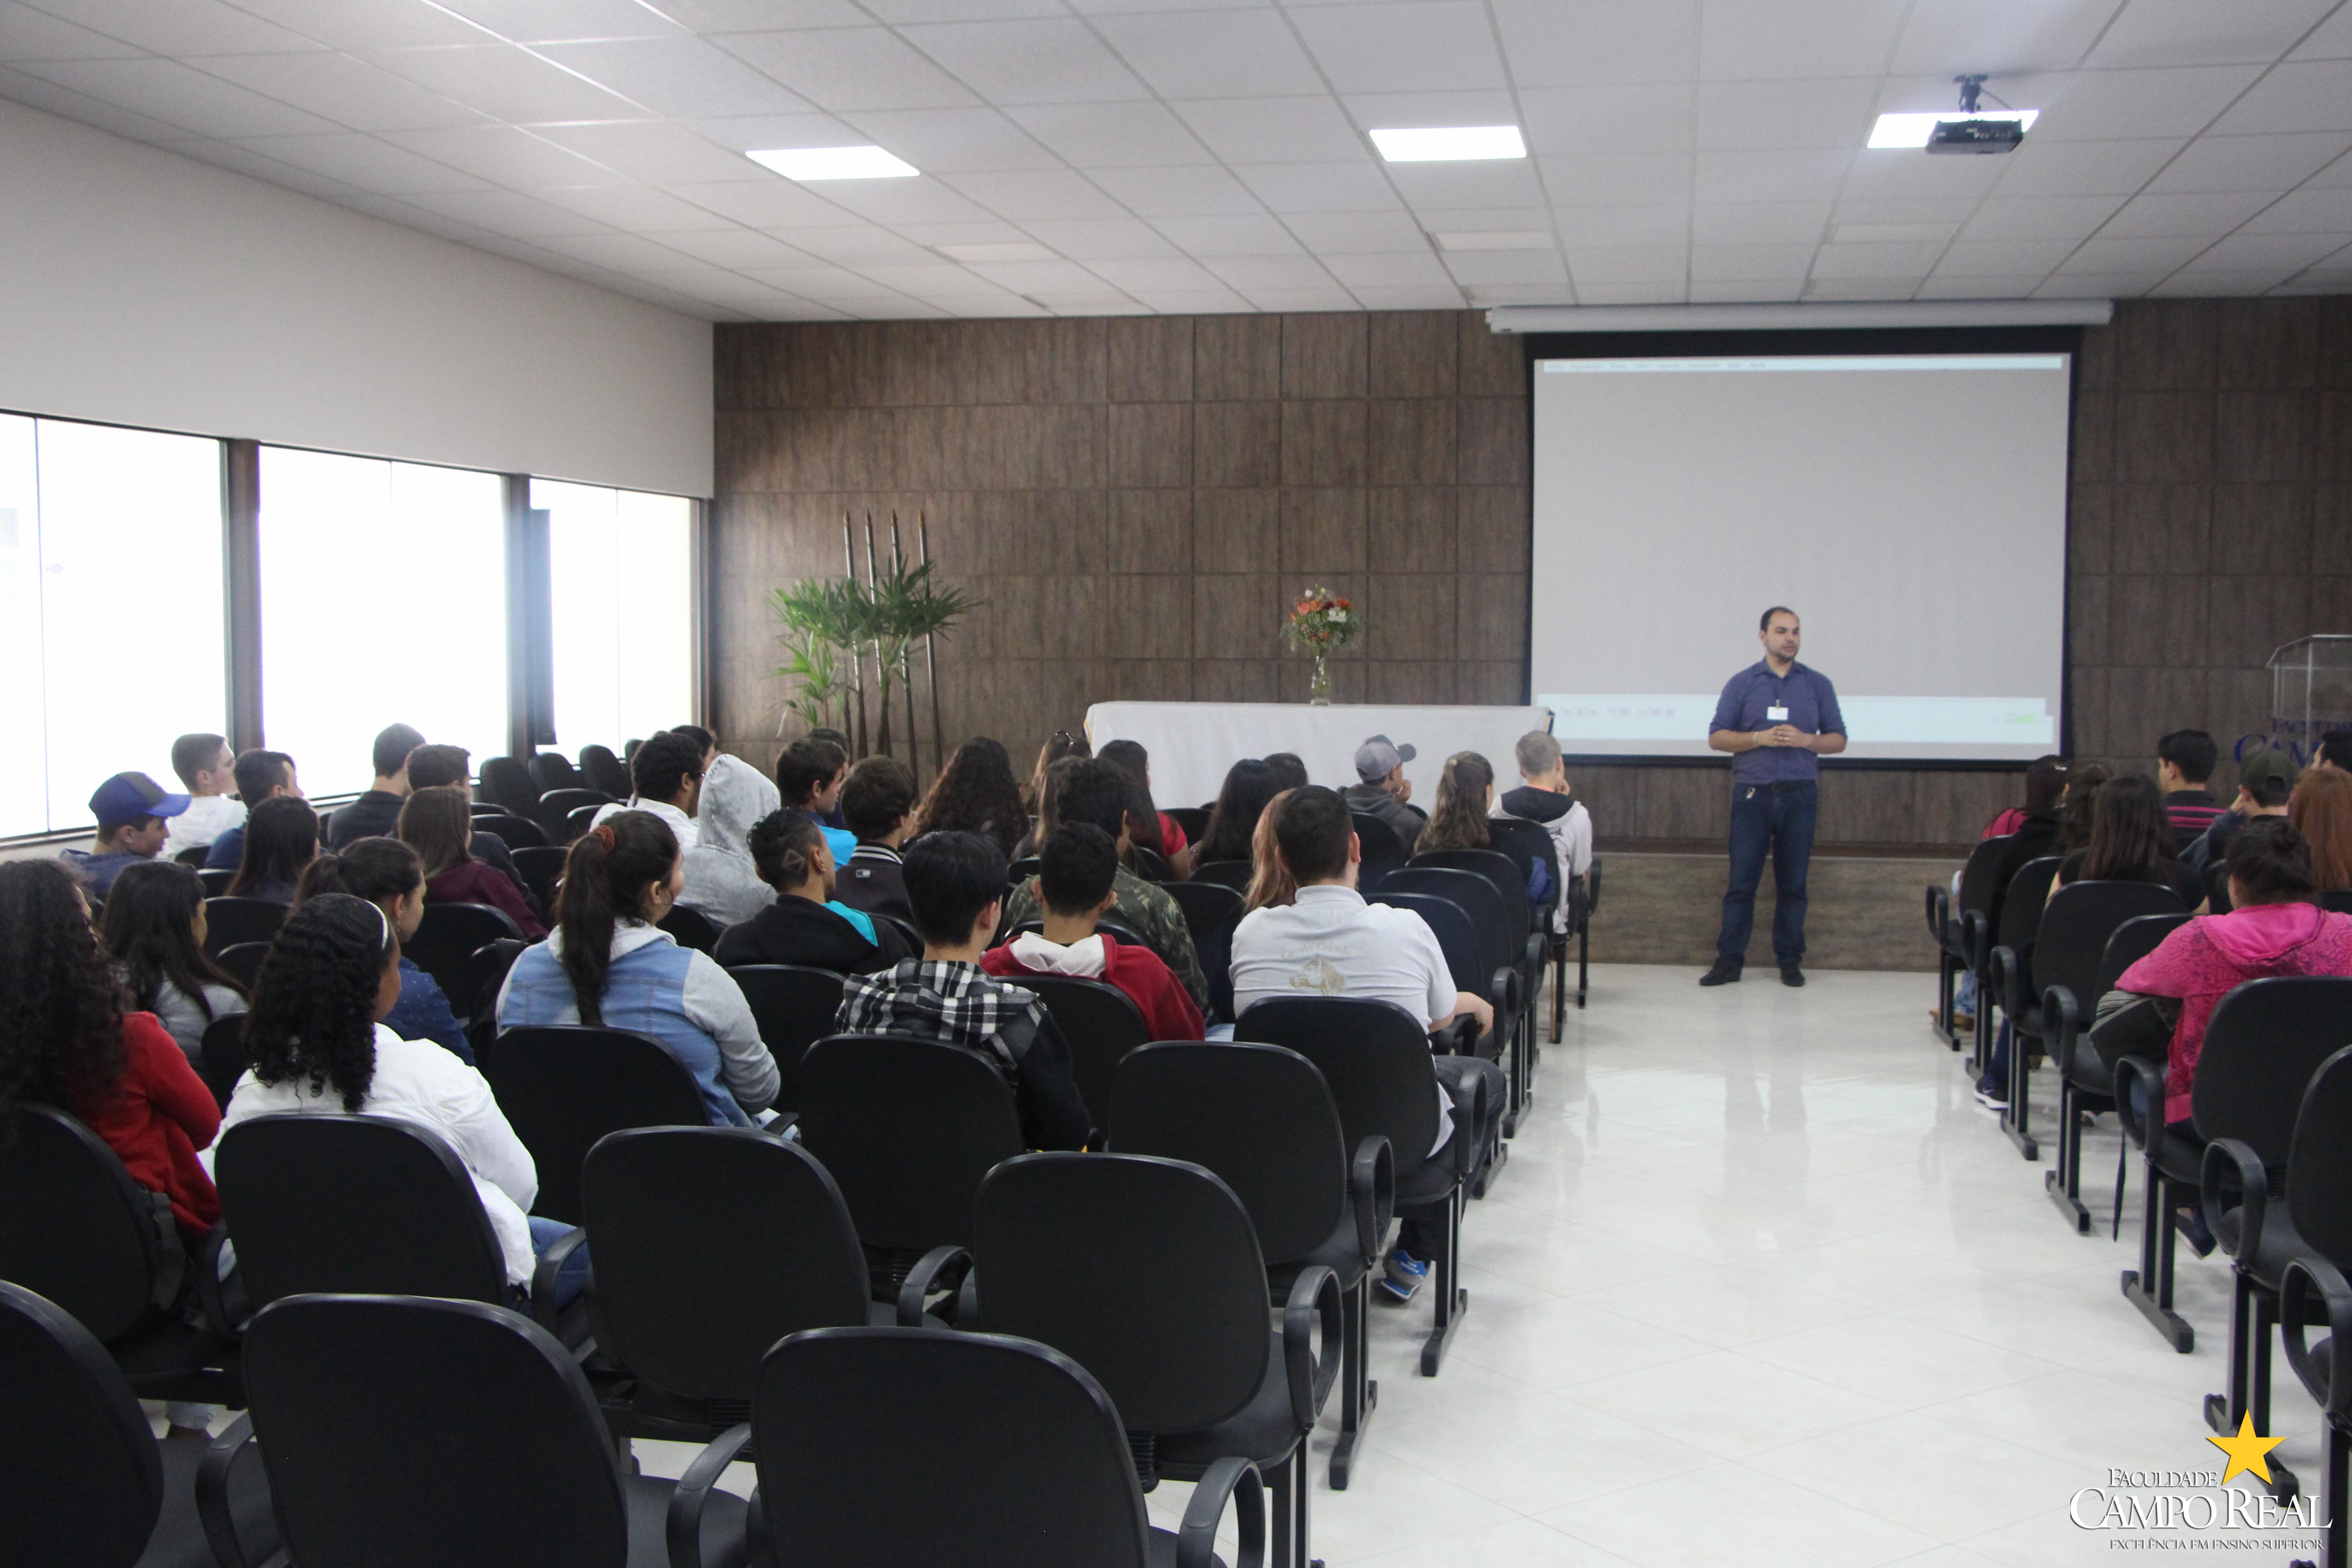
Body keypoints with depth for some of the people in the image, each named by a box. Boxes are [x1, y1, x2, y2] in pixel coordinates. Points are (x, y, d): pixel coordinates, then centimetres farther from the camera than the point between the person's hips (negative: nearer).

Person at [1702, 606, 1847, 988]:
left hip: (1799, 794, 1)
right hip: (1752, 794, -1)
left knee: (1793, 883, 4)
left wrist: (1805, 739, -10)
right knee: (1741, 881, -3)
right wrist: (1759, 738, -12)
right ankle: (1729, 960, 1)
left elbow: (1838, 740, 10)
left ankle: (1790, 960, 11)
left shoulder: (1817, 685, 10)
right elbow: (1717, 737, 3)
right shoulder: (1742, 684, 7)